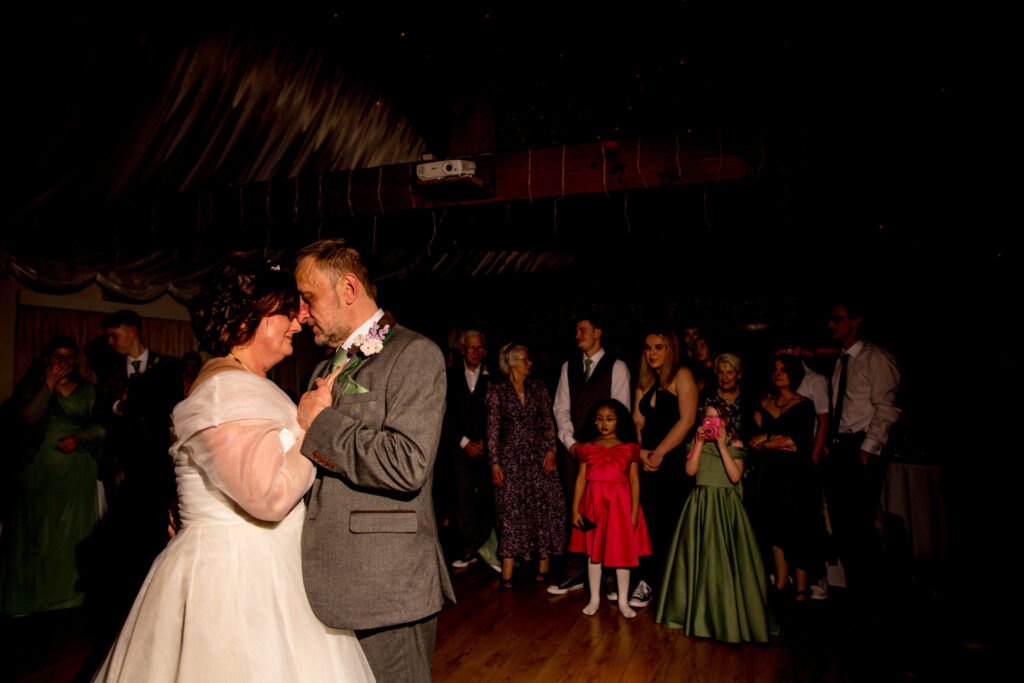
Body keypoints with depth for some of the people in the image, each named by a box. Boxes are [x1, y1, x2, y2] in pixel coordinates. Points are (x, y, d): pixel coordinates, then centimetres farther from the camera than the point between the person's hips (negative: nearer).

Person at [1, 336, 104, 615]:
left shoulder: (87, 390, 10)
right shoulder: (30, 386, 5)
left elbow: (100, 425, 6)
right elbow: (29, 417, -13)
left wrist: (78, 439, -11)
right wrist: (50, 384, -11)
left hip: (76, 473, 2)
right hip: (38, 469, -1)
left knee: (72, 530, 4)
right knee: (36, 531, 3)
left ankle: (68, 593, 14)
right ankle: (30, 597, 16)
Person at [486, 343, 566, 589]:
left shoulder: (538, 388, 8)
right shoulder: (497, 392, 1)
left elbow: (548, 423, 8)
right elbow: (493, 430, 1)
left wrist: (550, 451, -3)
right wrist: (494, 463, -4)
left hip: (539, 456, 2)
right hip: (511, 459, -2)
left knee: (543, 509, 0)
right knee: (511, 511, -1)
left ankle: (544, 566, 12)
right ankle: (507, 573, 5)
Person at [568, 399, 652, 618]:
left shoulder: (629, 448, 2)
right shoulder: (587, 448, 4)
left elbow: (634, 481, 1)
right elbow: (581, 479, 4)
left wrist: (634, 512, -4)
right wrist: (575, 510, 0)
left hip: (620, 504, -1)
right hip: (594, 503, 1)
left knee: (622, 551, 5)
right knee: (593, 551, 9)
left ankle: (623, 601, 21)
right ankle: (594, 598, 24)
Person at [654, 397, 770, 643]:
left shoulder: (735, 445, 1)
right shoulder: (697, 442, 6)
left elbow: (735, 476, -13)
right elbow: (690, 470, -8)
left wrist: (722, 446, -16)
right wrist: (700, 444, -13)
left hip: (726, 505, -2)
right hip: (701, 503, 2)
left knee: (725, 556, -2)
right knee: (698, 555, 6)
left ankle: (726, 613, 12)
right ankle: (696, 608, 21)